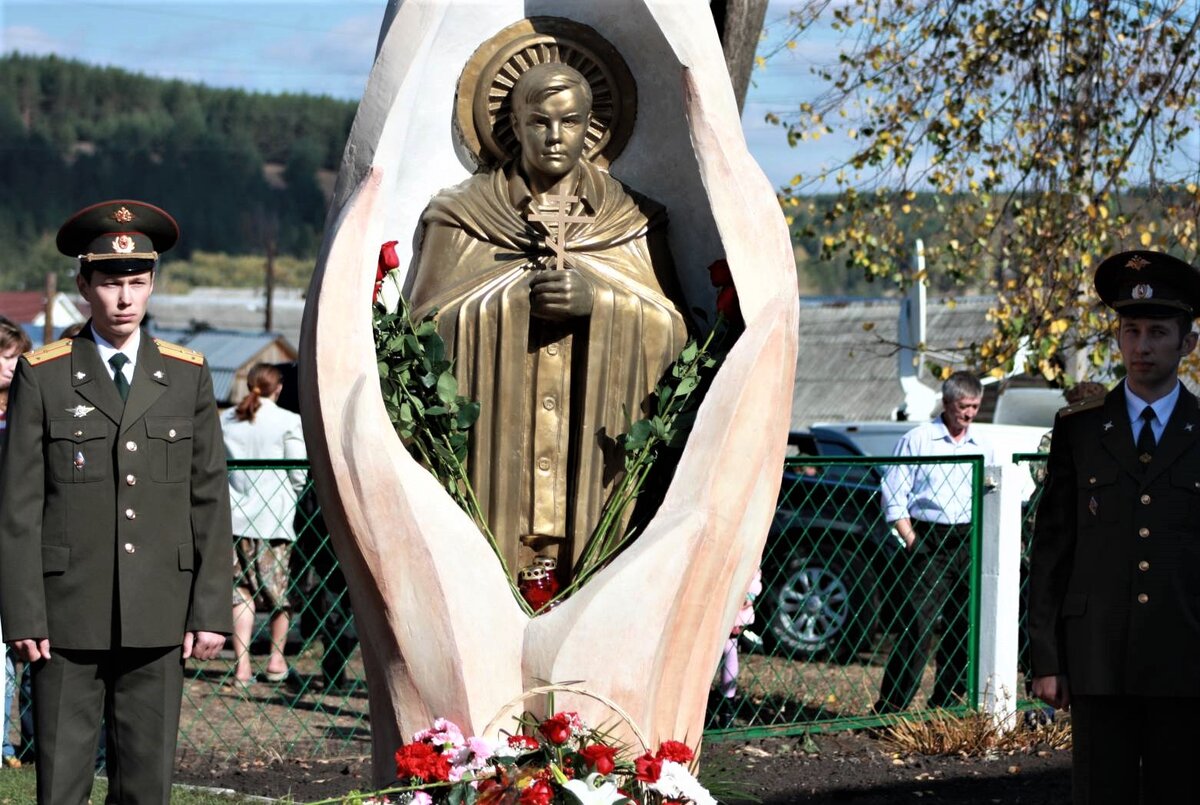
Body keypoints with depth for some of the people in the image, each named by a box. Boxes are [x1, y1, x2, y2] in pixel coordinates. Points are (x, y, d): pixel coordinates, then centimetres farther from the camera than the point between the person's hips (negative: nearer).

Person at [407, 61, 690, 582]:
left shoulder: (632, 221, 11)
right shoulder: (462, 216, 7)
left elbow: (674, 333, 3)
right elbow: (423, 329, 1)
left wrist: (596, 302, -12)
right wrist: (512, 299, -9)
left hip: (593, 463, 1)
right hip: (491, 462, -1)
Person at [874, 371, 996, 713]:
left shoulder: (983, 449, 14)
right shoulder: (917, 440, 1)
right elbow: (893, 495, -2)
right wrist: (911, 541, -9)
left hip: (969, 543, 5)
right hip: (928, 540, -5)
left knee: (965, 625, 3)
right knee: (918, 624, -12)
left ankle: (946, 703, 12)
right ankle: (890, 706, -10)